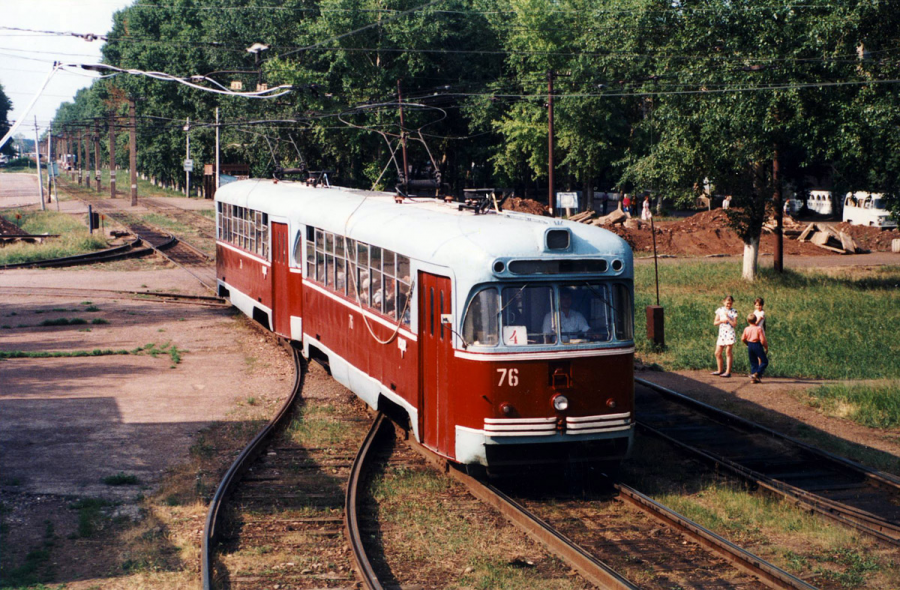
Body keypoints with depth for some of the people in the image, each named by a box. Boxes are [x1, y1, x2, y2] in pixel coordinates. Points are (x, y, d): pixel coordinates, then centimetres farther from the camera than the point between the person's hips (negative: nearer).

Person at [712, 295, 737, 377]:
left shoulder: (733, 312, 0)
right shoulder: (720, 310, 8)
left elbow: (735, 325, -8)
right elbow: (715, 323, 6)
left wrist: (728, 318, -15)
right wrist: (721, 321, -11)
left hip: (730, 334, -4)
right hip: (721, 334, 4)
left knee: (728, 353, -5)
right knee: (717, 353, 7)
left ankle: (728, 372, -1)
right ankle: (720, 370, 21)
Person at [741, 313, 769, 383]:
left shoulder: (746, 329, 0)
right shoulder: (759, 329, -13)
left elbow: (743, 339, 8)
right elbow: (763, 340, -14)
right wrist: (766, 347, 0)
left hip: (750, 346, 5)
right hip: (757, 345, -5)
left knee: (753, 362, 14)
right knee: (764, 361, 4)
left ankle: (754, 378, 11)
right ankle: (756, 374, -12)